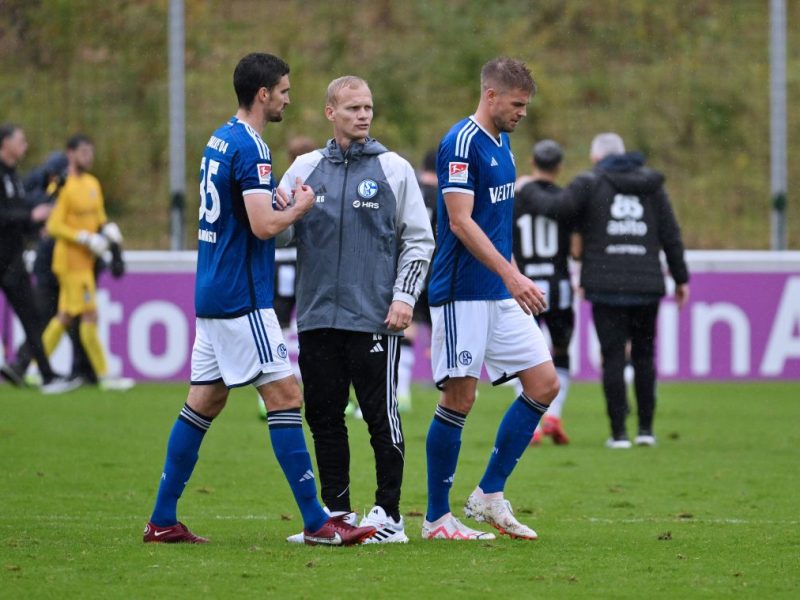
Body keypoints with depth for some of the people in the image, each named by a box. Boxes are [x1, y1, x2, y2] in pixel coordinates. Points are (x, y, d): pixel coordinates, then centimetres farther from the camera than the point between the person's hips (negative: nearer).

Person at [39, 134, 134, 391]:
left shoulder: (93, 183, 12)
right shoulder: (64, 186, -14)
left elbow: (99, 216, 23)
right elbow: (54, 226, -18)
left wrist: (108, 229, 1)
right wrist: (87, 239, -21)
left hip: (85, 261, 9)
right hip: (71, 261, -9)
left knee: (65, 316, 12)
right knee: (90, 315, -8)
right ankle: (104, 376, -5)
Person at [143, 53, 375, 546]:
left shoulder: (220, 140, 14)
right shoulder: (250, 148, -15)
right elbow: (263, 225, -22)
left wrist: (279, 206, 12)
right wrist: (299, 208, -5)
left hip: (214, 295, 10)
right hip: (242, 299, -10)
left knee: (205, 401, 11)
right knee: (285, 395, -8)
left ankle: (163, 520, 12)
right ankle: (316, 522, -9)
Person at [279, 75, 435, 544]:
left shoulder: (394, 169, 4)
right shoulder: (304, 168, 11)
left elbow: (419, 239, 4)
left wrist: (404, 297, -6)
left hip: (375, 317, -3)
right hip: (317, 314, 3)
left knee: (382, 417, -4)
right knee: (324, 417, 6)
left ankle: (389, 514, 3)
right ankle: (336, 511, 14)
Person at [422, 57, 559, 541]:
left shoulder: (501, 143, 14)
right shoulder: (461, 143, -14)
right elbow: (461, 221, -21)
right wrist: (512, 275, -27)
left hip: (501, 294, 9)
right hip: (463, 295, -9)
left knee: (544, 384, 3)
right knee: (459, 398, -5)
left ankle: (489, 495, 10)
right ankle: (437, 518, 4)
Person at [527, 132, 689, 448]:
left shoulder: (590, 183, 1)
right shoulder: (650, 184, 10)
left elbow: (561, 208, -16)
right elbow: (670, 234, 7)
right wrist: (681, 278, 13)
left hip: (607, 286, -3)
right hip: (647, 285, 3)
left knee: (613, 357, 1)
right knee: (644, 355, 15)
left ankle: (619, 432, -3)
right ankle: (646, 428, 12)